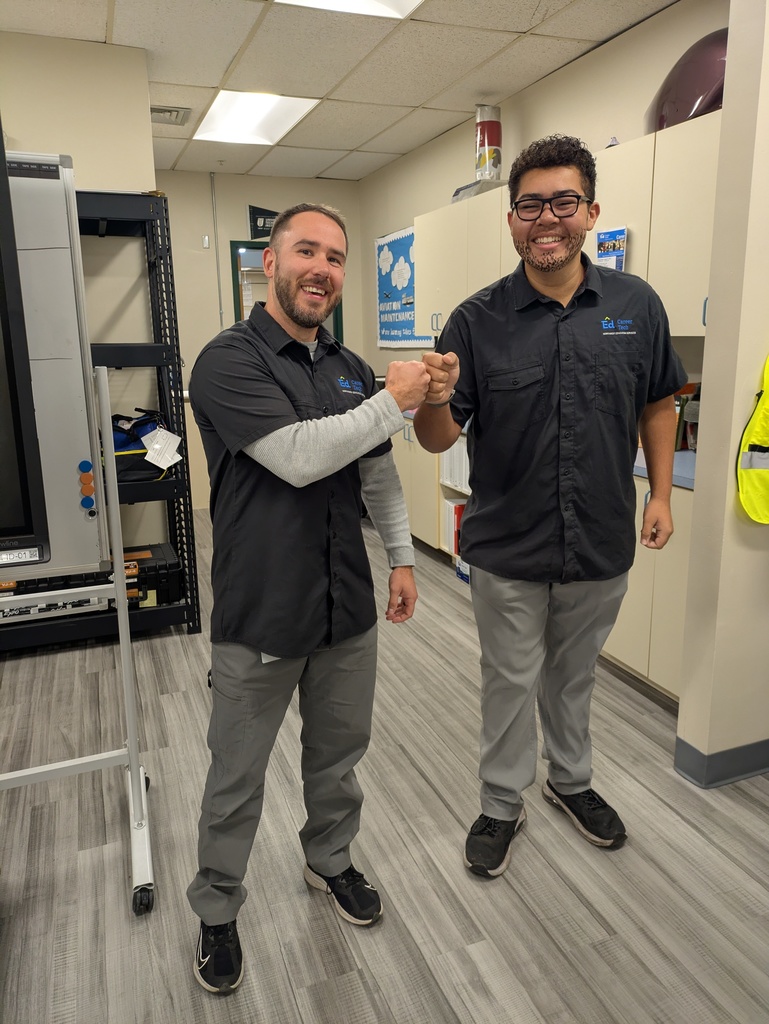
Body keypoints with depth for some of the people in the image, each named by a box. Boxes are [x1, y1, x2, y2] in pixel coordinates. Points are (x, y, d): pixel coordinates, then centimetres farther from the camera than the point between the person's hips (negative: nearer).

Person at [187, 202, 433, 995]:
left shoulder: (349, 369, 9)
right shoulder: (229, 362, -13)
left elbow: (379, 475, 15)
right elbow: (299, 456, -26)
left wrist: (402, 556, 11)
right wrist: (393, 403, -18)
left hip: (348, 609, 6)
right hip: (259, 618, -5)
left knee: (338, 752, 22)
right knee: (237, 779, 13)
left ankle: (330, 860, 48)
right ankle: (216, 910, 36)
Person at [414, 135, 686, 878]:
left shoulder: (636, 305, -4)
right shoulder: (478, 320, -10)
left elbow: (658, 404, 9)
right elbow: (438, 438, -11)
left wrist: (660, 494, 4)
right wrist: (436, 398, -32)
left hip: (602, 542, 2)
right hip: (507, 548, -2)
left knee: (574, 674, 23)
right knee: (511, 682, 14)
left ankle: (571, 779, 48)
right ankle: (502, 805, 36)